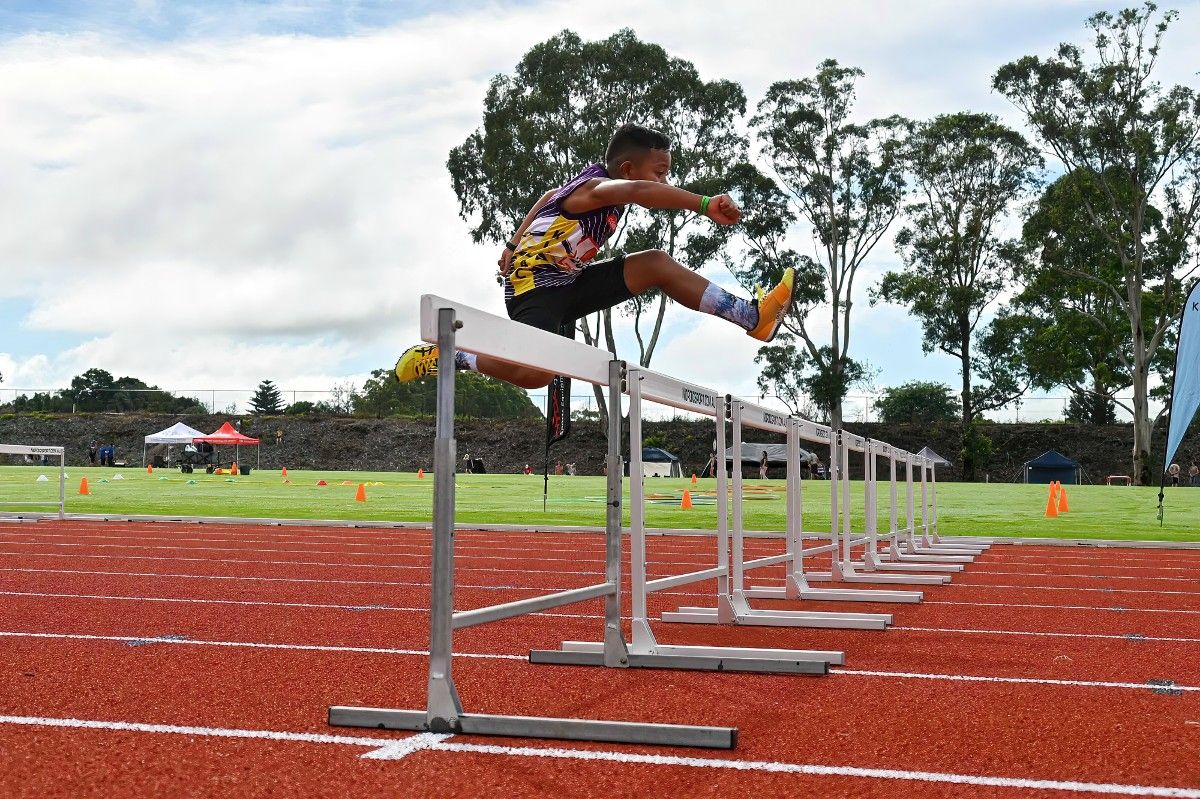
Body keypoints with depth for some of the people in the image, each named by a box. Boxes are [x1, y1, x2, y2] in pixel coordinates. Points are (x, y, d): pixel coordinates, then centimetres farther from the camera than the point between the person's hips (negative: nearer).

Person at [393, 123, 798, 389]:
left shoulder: (590, 188, 9)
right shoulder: (596, 187, -20)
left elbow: (550, 197, 27)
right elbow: (640, 191, -43)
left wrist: (515, 244, 34)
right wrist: (704, 204, -50)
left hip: (568, 282, 10)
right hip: (535, 285, -10)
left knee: (656, 264, 1)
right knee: (536, 371, -34)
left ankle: (752, 317, 1)